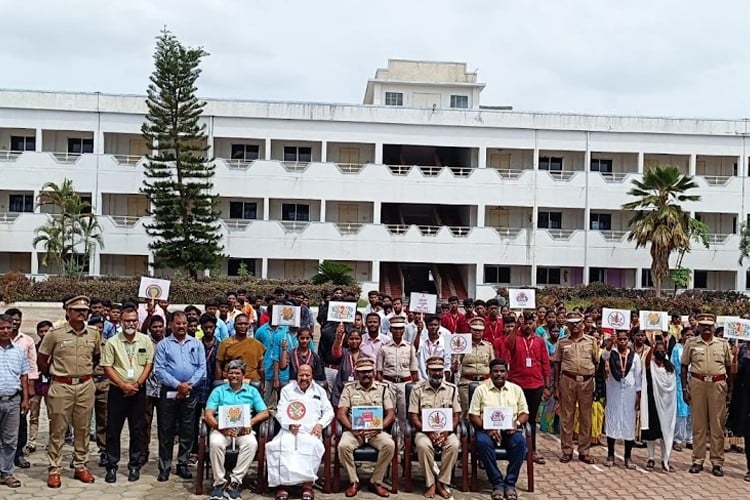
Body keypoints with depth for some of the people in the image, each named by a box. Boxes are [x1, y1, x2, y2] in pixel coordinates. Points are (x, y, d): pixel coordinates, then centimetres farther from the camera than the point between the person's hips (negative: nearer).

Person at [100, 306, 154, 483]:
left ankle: (134, 466, 17)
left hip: (139, 391, 1)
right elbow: (107, 367, -5)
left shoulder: (146, 341, 3)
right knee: (113, 430, 3)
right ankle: (111, 466, 12)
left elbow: (149, 364, 1)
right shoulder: (112, 342, -2)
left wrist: (137, 384, -10)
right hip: (117, 391, -1)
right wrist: (123, 385, -13)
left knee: (137, 430, 7)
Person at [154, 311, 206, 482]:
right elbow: (159, 370, -6)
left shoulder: (197, 344, 9)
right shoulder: (163, 345, 3)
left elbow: (202, 368, 3)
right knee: (166, 431, 2)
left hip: (191, 392, 2)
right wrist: (178, 385, -14)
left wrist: (189, 384, -10)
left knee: (187, 430, 6)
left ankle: (183, 464, 16)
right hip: (168, 392, -2)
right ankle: (165, 467, 9)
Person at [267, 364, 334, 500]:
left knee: (313, 446, -35)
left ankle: (308, 485, -28)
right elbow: (280, 412, 8)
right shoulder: (287, 390, 17)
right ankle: (282, 483, -29)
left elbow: (329, 411, 16)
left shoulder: (319, 391, 21)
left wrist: (320, 424, -5)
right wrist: (289, 425, -13)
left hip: (311, 431, 0)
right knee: (282, 446, -34)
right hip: (289, 430, 0)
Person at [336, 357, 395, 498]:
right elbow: (340, 413, 2)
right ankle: (354, 481, -10)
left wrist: (378, 428, -13)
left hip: (376, 431, 0)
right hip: (354, 430, 0)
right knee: (343, 445, -31)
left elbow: (390, 414, 4)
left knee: (389, 444, -29)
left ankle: (376, 482, -11)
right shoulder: (349, 388, 10)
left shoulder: (382, 389, 11)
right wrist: (352, 429, -15)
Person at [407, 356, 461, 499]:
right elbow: (413, 416, -2)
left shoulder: (452, 389, 5)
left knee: (454, 444, -31)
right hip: (425, 431, -1)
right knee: (423, 445, -35)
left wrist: (447, 432, -14)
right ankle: (430, 484, -18)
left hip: (446, 431, 1)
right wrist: (427, 432, -16)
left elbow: (456, 415, 4)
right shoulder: (417, 389, 0)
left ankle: (442, 483, -16)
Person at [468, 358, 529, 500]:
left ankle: (510, 483, -20)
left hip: (510, 430, 1)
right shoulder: (481, 389, 5)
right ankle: (497, 482, -22)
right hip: (487, 429, -1)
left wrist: (517, 423, -10)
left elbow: (524, 413, 12)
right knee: (483, 443, -35)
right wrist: (487, 428, -15)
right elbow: (473, 415, 1)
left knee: (520, 441, -32)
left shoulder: (516, 389, 12)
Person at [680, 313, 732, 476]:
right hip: (697, 384, 0)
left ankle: (717, 461, 10)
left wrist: (730, 388, 8)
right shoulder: (691, 343, 5)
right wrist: (685, 388, 0)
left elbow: (729, 366, 13)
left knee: (717, 424, 3)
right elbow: (684, 367, 7)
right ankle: (698, 460, 12)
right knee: (698, 424, 5)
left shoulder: (723, 344, 8)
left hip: (718, 385, 0)